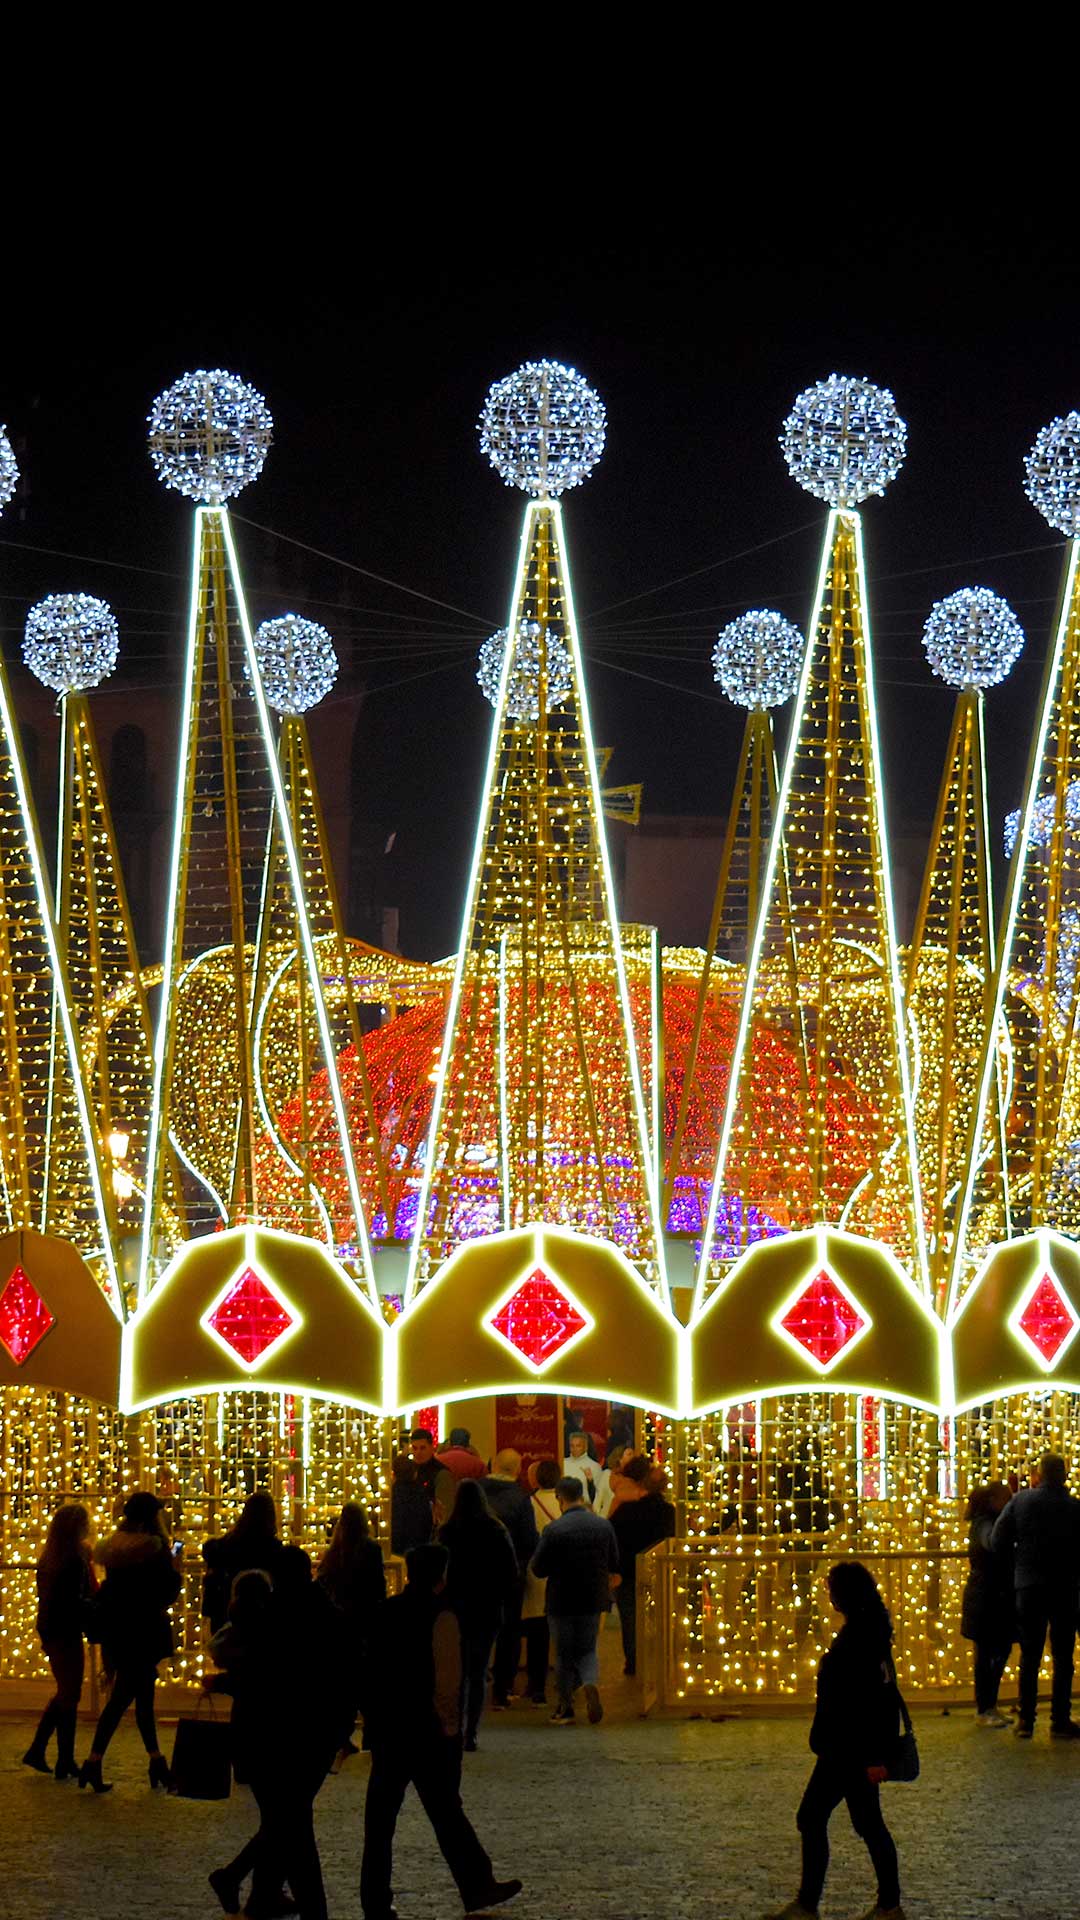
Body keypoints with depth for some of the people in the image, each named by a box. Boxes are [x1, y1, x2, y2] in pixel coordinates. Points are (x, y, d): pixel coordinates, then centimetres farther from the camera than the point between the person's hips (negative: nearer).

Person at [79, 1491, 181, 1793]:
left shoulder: (115, 1545, 7)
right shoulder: (154, 1547, -14)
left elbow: (109, 1589, 14)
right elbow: (168, 1591, -12)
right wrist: (175, 1567, 5)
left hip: (116, 1630, 7)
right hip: (144, 1631, -7)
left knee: (143, 1693, 15)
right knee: (121, 1697, -4)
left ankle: (157, 1762, 20)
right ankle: (93, 1762, -8)